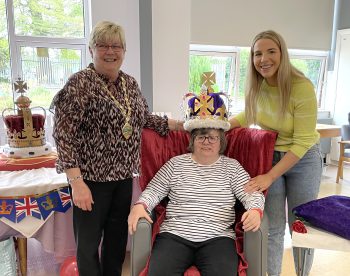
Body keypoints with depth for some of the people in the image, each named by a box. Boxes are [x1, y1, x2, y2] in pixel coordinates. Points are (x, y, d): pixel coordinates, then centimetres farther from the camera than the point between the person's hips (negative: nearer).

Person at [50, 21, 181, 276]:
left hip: (124, 176, 6)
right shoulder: (79, 83, -12)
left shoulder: (130, 83, 7)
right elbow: (64, 134, -16)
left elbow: (144, 119, 16)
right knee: (89, 242, 10)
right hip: (91, 178, -6)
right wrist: (77, 182, -21)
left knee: (117, 240, 19)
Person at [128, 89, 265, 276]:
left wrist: (255, 210, -19)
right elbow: (154, 190, 11)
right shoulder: (176, 163, 12)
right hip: (175, 234, 1)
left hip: (217, 237, 0)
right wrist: (140, 206, -9)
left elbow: (252, 193, 4)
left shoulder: (231, 166, 11)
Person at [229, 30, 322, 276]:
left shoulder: (302, 87, -24)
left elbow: (302, 142, -22)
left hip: (303, 159, -3)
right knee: (273, 226, 6)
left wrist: (270, 176, -26)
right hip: (270, 155, 3)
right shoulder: (256, 86, -9)